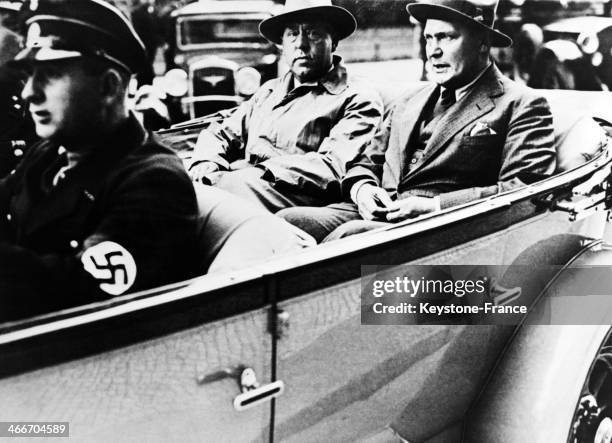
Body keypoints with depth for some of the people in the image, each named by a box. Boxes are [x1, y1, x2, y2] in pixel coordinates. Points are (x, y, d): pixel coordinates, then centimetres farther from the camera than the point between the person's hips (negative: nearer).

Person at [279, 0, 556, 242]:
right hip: (375, 215, 6)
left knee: (352, 234, -34)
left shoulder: (521, 106, 5)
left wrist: (436, 206, -15)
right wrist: (361, 189, 1)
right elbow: (367, 163, 27)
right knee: (287, 220, -21)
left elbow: (526, 190, -7)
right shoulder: (407, 104, 25)